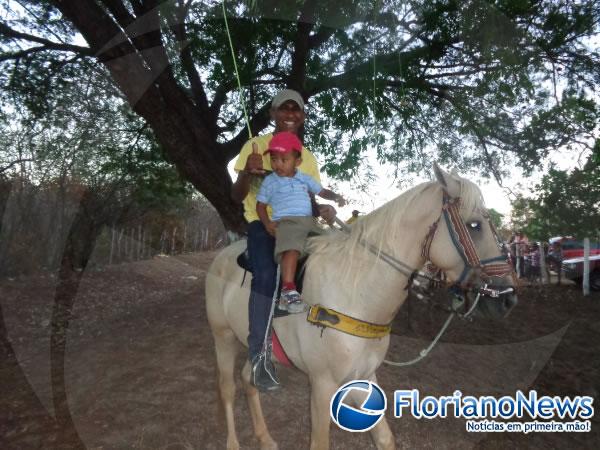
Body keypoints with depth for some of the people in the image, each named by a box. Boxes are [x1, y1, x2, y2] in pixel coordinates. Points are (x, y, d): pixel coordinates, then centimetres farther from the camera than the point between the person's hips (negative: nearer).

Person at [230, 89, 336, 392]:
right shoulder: (255, 146, 2)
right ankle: (259, 353, -18)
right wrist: (247, 172, -25)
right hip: (262, 223, -4)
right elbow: (237, 196, -2)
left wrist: (323, 209, -11)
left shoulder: (308, 158, 13)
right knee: (266, 274, -31)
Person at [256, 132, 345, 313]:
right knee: (292, 249, -32)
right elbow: (260, 205, 9)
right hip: (285, 222, -5)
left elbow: (322, 191, 23)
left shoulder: (305, 178, 17)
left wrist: (336, 197, 1)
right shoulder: (270, 181, 7)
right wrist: (267, 223, -9)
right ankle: (288, 291, -39)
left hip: (309, 221, 6)